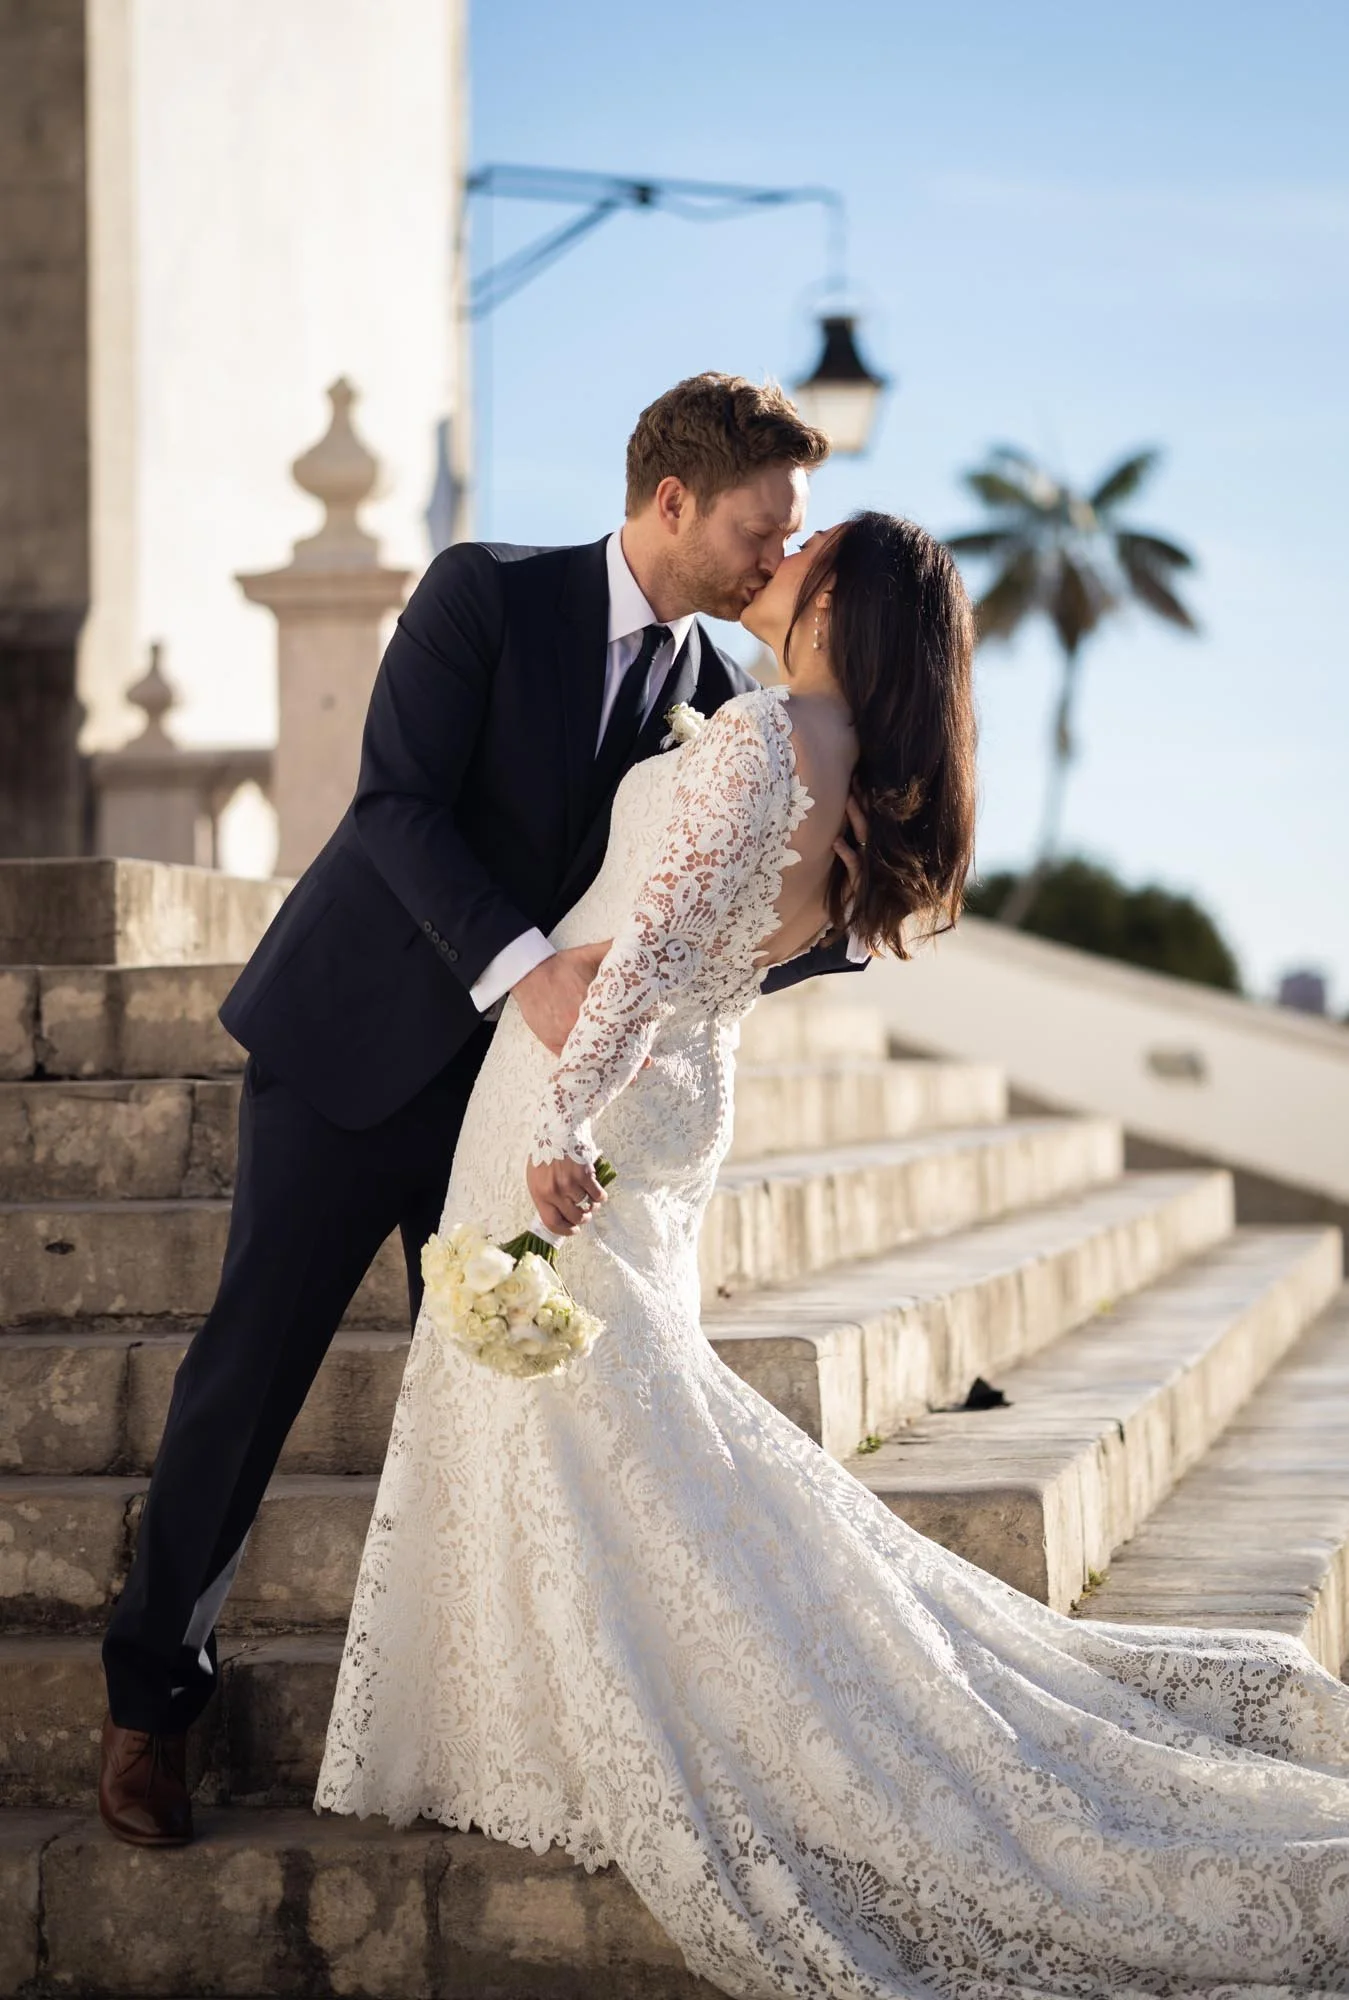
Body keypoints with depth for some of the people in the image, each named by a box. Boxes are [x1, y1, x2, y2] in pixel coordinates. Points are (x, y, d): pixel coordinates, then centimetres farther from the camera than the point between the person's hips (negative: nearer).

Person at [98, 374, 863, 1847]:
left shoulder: (710, 692, 4)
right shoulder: (485, 595, -10)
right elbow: (399, 802, -19)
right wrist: (525, 968, -31)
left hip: (525, 1073, 4)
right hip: (361, 1043, -4)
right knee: (251, 1359, -1)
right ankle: (154, 1693, 12)